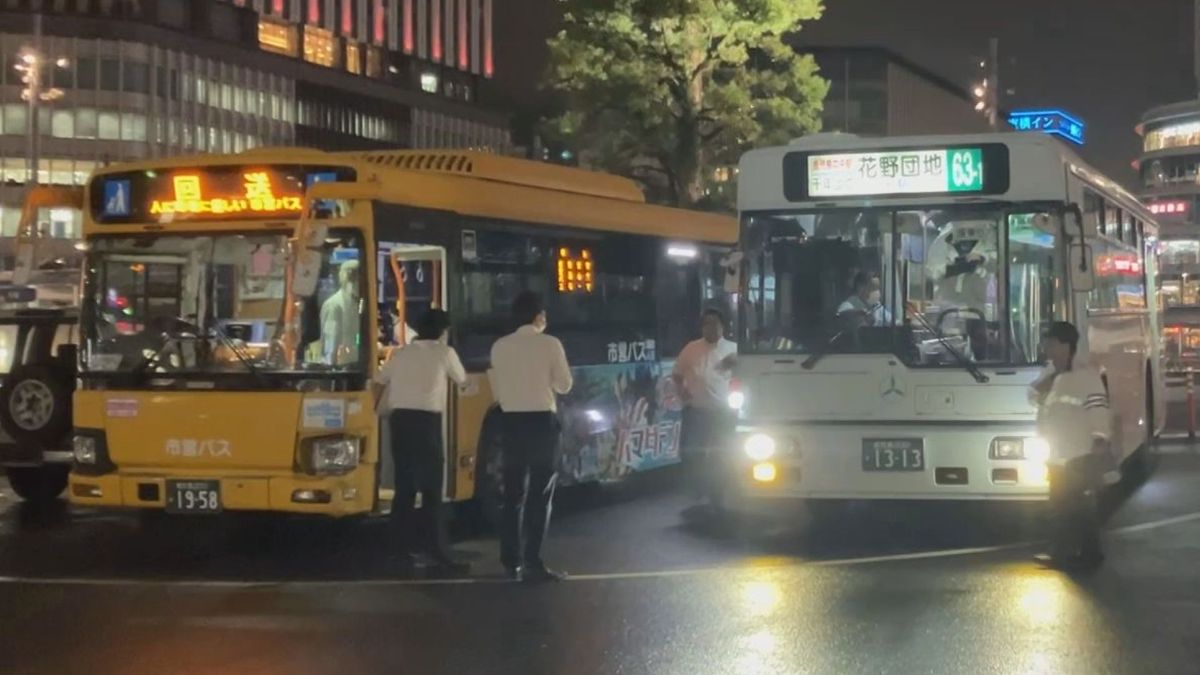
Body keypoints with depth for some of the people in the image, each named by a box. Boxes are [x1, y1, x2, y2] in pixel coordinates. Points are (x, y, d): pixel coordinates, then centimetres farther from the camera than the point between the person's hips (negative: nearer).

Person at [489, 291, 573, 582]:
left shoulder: (500, 346, 3)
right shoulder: (550, 344, -7)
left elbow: (497, 388, 9)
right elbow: (564, 384, -2)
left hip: (511, 421, 4)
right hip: (541, 421, -4)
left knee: (513, 493, 11)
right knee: (540, 494, -1)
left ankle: (511, 560, 15)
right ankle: (532, 562, -5)